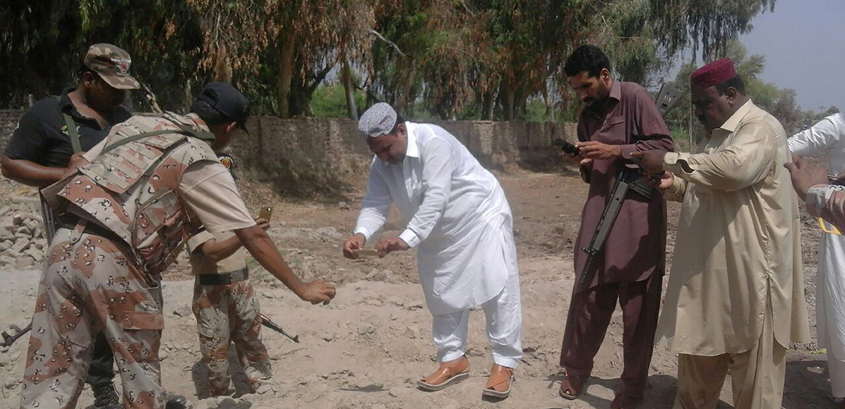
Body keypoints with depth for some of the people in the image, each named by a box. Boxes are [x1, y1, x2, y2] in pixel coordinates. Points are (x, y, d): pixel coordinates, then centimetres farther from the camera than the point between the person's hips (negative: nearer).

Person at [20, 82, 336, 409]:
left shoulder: (137, 124, 18)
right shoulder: (202, 165, 0)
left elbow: (75, 168, 20)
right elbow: (253, 237, -1)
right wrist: (301, 288, 4)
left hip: (65, 243, 6)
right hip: (112, 260, -6)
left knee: (52, 374, 10)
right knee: (140, 371, 14)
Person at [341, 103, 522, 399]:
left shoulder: (433, 142, -31)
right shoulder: (381, 164, -9)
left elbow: (435, 199, -38)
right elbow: (375, 205, -14)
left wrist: (407, 239, -48)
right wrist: (360, 234, -36)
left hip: (481, 218, -7)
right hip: (438, 234, 7)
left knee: (496, 289, -7)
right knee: (443, 295, 11)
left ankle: (504, 363, 2)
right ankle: (453, 360, 23)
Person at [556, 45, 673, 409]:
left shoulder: (635, 97, -5)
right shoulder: (587, 115, 15)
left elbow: (664, 146, -10)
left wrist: (616, 151, -15)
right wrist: (584, 163, 0)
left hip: (638, 212, -5)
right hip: (599, 211, 5)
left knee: (637, 301, 2)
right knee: (588, 292, 5)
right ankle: (576, 369, 22)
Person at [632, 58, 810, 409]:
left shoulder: (760, 127, -12)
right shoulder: (719, 133, 18)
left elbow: (735, 168, -32)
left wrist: (669, 161, -25)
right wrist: (672, 184, 5)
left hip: (749, 271, -10)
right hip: (709, 269, 10)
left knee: (752, 363, 1)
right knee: (697, 347, 16)